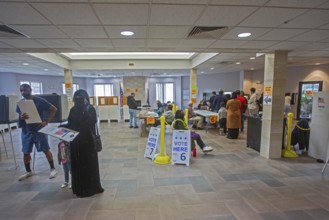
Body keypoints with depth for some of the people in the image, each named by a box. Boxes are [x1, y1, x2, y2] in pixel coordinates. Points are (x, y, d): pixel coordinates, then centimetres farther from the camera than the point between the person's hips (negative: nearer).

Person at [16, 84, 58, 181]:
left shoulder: (39, 100, -9)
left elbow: (54, 109, -8)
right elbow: (19, 116, 8)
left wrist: (46, 122, -15)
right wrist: (22, 117, -18)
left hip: (39, 129, -4)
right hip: (26, 131, 5)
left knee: (46, 150, 2)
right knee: (26, 152, 11)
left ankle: (53, 169, 16)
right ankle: (28, 171, 30)